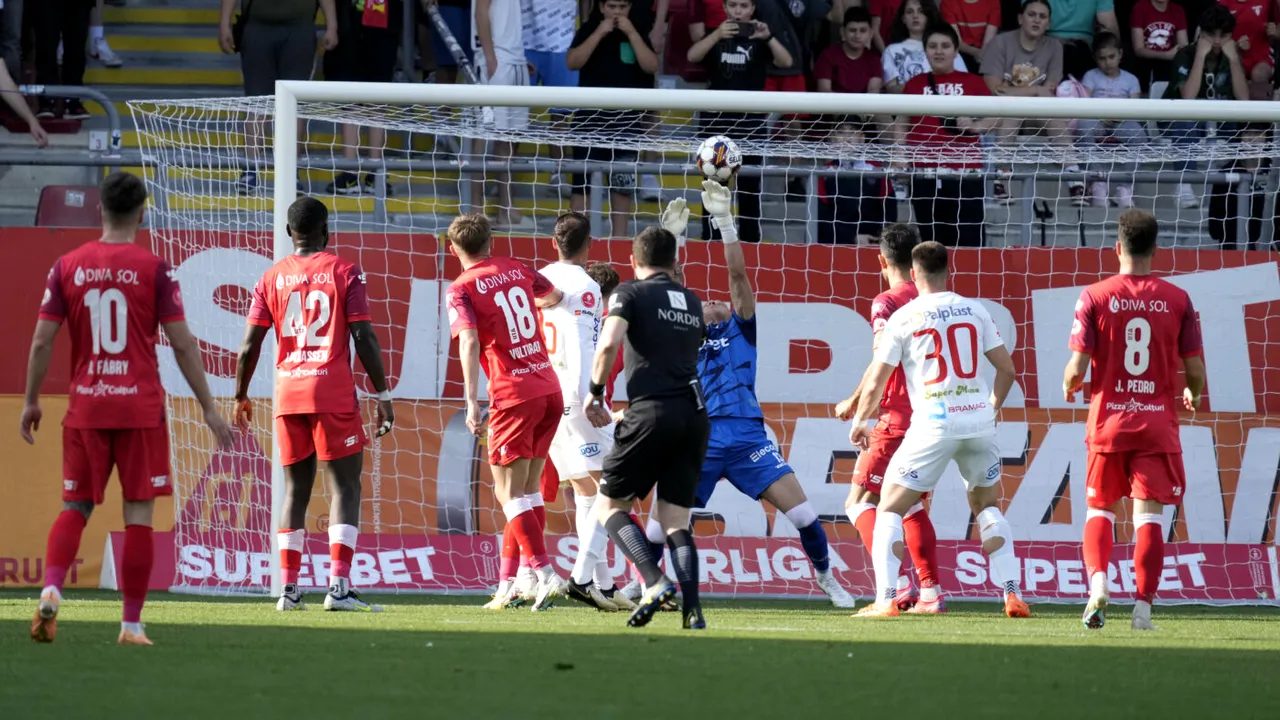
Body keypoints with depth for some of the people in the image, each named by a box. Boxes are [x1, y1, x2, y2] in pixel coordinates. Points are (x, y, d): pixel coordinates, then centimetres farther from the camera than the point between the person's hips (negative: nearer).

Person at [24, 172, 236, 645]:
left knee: (74, 507, 10)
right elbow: (182, 345, -6)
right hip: (141, 408, -2)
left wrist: (31, 401, 14)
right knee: (139, 514, 3)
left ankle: (51, 590, -14)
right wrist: (209, 409, 1)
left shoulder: (68, 267, 2)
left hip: (85, 408, 2)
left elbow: (41, 341, 2)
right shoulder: (153, 269, -5)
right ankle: (132, 624, 2)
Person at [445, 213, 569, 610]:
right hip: (550, 391, 6)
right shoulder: (516, 270, 12)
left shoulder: (461, 290, -5)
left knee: (510, 494, -1)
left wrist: (472, 404, -24)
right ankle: (508, 585, 13)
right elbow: (554, 296, 31)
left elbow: (469, 342, -20)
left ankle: (547, 575, -14)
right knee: (527, 491, 11)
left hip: (513, 395, -6)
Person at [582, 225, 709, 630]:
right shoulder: (693, 302, 20)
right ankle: (692, 609, -8)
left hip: (653, 411, -5)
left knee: (610, 505, 6)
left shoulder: (630, 293, 3)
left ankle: (656, 582, -14)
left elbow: (609, 343, -14)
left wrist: (595, 392, -1)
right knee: (675, 519, 9)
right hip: (695, 413, 5)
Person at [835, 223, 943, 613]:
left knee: (860, 501, -3)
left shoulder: (887, 303, -9)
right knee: (910, 504, 20)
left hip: (896, 417, -7)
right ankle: (931, 592, 16)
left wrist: (855, 402, -11)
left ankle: (898, 586, -18)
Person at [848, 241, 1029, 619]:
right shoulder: (974, 310, 8)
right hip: (979, 420, 3)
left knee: (889, 509, 7)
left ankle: (886, 599, -8)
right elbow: (1006, 367, 10)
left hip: (934, 423, -3)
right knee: (987, 508, 22)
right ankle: (1012, 595, 11)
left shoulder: (903, 318, -1)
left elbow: (876, 382, 1)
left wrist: (859, 422, 18)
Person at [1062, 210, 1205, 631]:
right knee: (1149, 514, 2)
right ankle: (1143, 607, -5)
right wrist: (1192, 394, 23)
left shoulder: (1095, 297, -4)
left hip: (1109, 421, 0)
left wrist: (1069, 387, 14)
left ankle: (1097, 582, -9)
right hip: (1157, 422, 0)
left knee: (1101, 509, 14)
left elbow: (1078, 367, -9)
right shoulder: (1177, 300, -1)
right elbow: (1195, 371, 0)